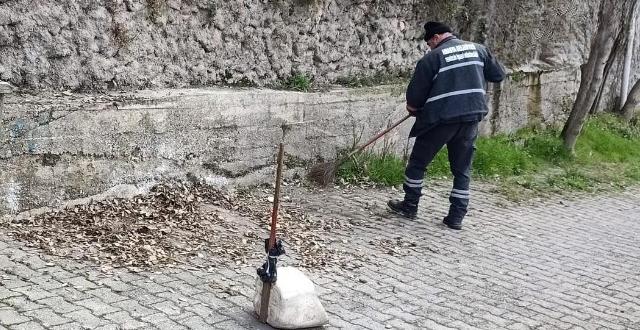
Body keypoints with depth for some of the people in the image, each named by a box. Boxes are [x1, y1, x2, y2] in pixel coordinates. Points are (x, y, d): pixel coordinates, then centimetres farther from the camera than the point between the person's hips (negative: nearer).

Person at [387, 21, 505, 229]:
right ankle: (456, 217, 13)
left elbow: (416, 93, -3)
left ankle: (410, 206, 22)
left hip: (441, 118, -4)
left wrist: (413, 107, 17)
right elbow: (498, 75, 15)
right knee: (462, 169, 13)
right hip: (472, 118, 5)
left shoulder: (432, 57, -5)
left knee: (417, 162, 13)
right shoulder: (478, 49, 8)